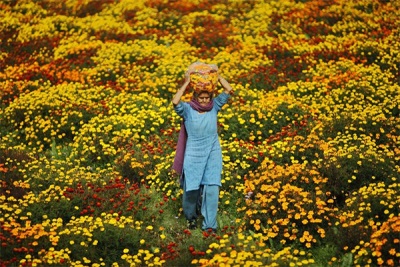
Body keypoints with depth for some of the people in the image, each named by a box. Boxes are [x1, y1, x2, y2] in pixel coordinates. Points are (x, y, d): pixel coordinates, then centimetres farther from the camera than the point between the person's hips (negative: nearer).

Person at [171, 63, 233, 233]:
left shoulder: (214, 107, 1)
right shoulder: (187, 109, -6)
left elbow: (228, 90, -6)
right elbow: (175, 102, -27)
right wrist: (186, 83, -21)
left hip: (212, 154, 2)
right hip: (193, 155, -1)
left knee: (211, 188, -8)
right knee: (192, 189, 4)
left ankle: (209, 225, -3)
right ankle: (191, 217, 32)